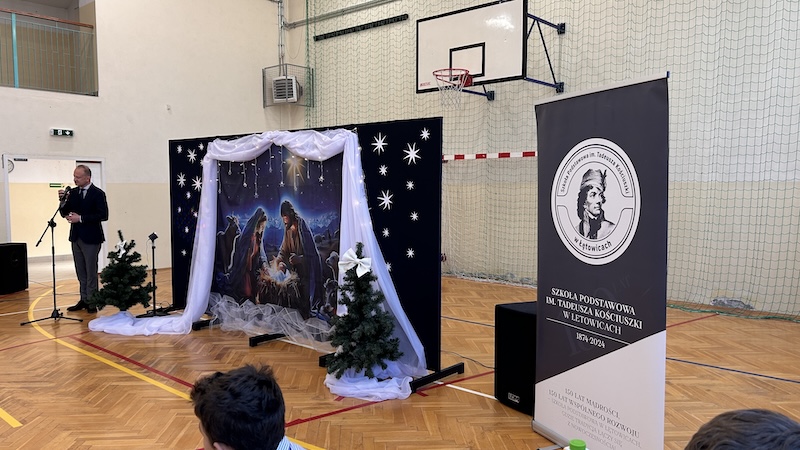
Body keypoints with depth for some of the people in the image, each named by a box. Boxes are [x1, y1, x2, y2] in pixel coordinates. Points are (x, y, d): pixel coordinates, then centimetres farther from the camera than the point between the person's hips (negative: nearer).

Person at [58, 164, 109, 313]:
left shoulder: (98, 194, -9)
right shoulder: (72, 192, 7)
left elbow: (103, 215, -17)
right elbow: (64, 213, 8)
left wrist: (81, 218, -19)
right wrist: (63, 200, -9)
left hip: (91, 238, -6)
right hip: (76, 237, 6)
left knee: (91, 272, 1)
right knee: (80, 272, 12)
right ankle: (84, 300, 20)